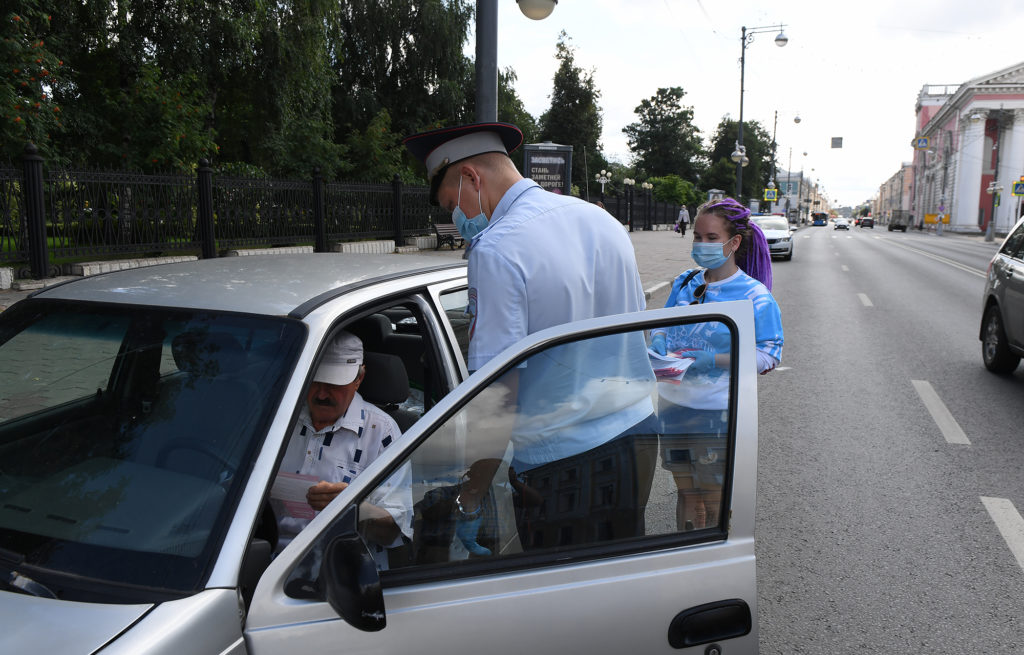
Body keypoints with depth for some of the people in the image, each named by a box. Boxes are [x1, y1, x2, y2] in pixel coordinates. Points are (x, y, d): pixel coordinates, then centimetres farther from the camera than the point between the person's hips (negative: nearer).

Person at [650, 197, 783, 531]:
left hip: (718, 412, -5)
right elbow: (662, 326, 17)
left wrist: (711, 360, -23)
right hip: (673, 403, 5)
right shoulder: (684, 283, 7)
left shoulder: (755, 295, -9)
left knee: (713, 502, 6)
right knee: (686, 493, 17)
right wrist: (658, 346, -8)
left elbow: (769, 356, -12)